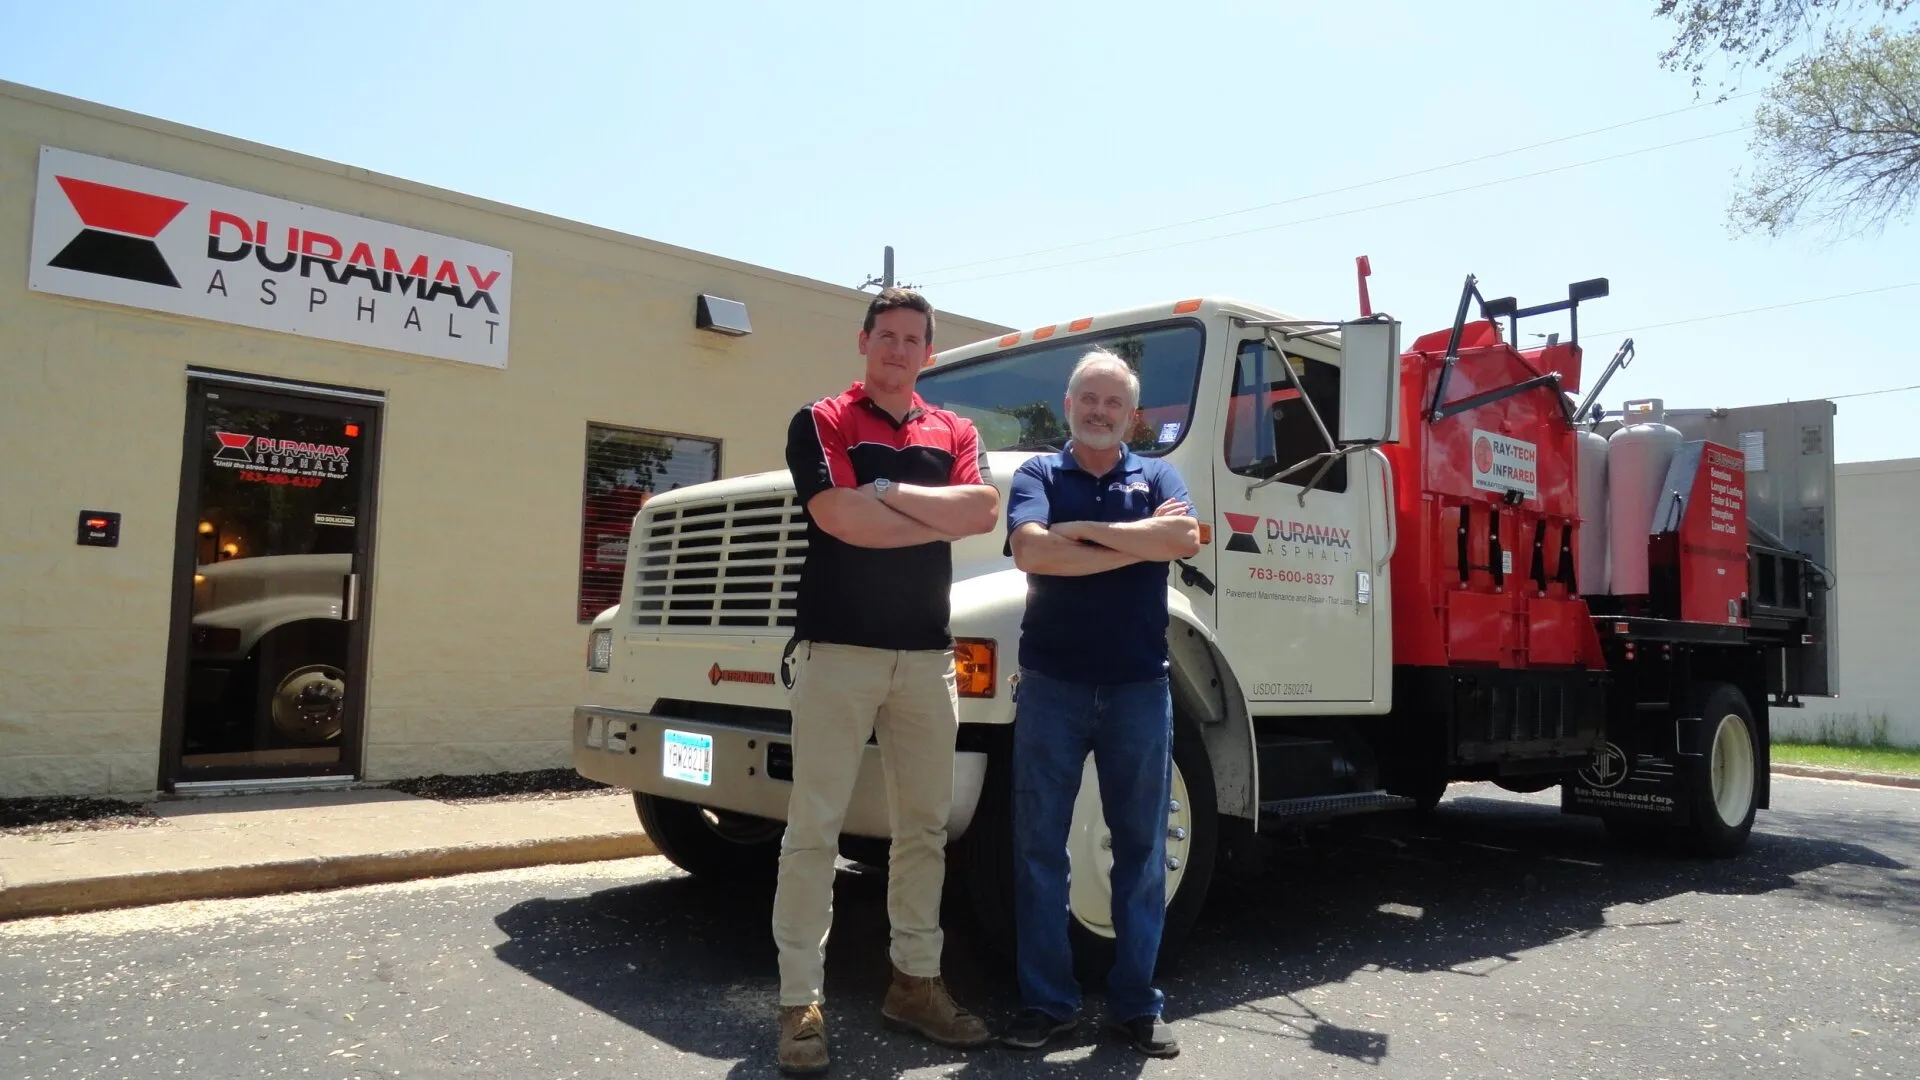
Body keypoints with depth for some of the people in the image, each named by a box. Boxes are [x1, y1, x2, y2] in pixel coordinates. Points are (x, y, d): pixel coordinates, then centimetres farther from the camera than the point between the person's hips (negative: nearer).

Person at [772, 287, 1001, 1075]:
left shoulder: (955, 433, 14)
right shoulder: (822, 421, 1)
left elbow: (983, 509, -4)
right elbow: (839, 517, -15)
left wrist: (888, 491, -9)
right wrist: (942, 518, -7)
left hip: (927, 652, 5)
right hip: (837, 646, -4)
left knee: (925, 826, 11)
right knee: (814, 827, -3)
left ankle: (916, 980, 24)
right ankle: (801, 1001, 5)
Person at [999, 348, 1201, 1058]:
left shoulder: (1156, 475, 10)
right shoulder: (1037, 475, 5)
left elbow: (1185, 538, -13)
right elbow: (1032, 551, -15)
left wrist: (1082, 529, -13)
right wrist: (1140, 539, -11)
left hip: (1139, 687, 1)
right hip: (1051, 685, -1)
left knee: (1142, 849, 7)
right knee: (1039, 847, 3)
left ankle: (1137, 1002, 20)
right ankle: (1045, 1000, 16)